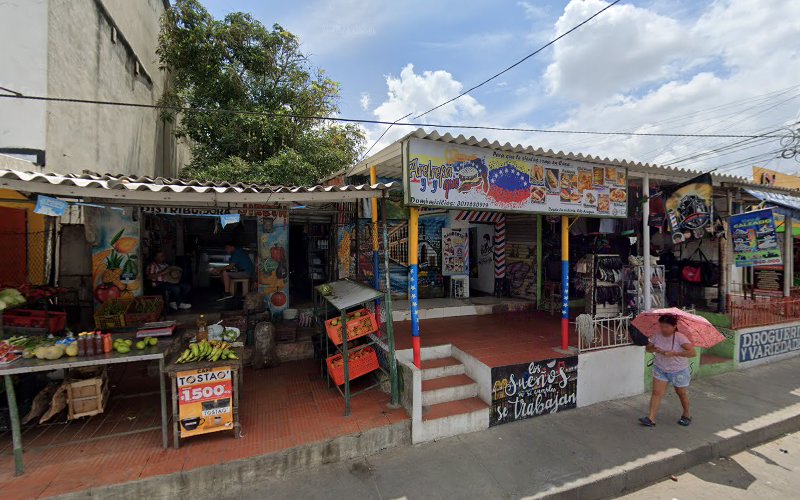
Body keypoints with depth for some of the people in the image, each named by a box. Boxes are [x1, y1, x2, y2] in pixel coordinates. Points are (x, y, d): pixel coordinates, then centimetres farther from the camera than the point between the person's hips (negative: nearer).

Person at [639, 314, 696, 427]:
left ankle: (687, 415, 44)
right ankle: (651, 418, -3)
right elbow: (648, 348, 0)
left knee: (681, 393, 18)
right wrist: (654, 349, -21)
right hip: (660, 369, 3)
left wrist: (674, 353, -36)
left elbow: (692, 352, -30)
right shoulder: (657, 335, -9)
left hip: (679, 371, -3)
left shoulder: (680, 337, -21)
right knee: (656, 392, -4)